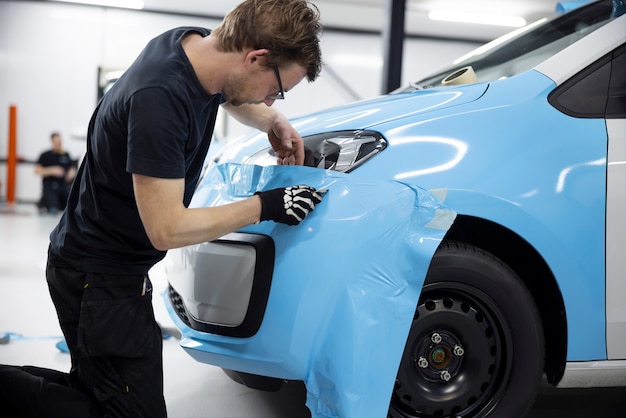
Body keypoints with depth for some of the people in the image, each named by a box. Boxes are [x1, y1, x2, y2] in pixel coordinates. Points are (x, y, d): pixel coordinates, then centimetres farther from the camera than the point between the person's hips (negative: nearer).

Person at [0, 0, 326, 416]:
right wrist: (265, 206, -20)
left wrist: (274, 122, 1)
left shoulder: (200, 44, -4)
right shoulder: (159, 99, -30)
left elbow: (232, 98, 21)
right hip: (98, 277, -10)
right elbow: (167, 229, -27)